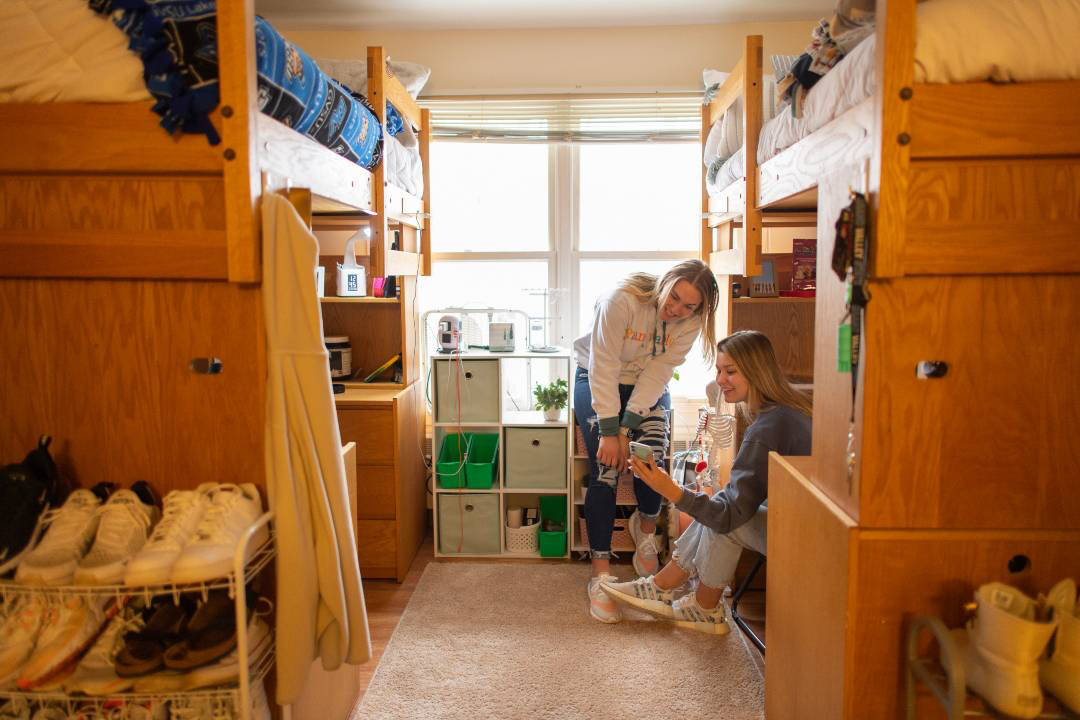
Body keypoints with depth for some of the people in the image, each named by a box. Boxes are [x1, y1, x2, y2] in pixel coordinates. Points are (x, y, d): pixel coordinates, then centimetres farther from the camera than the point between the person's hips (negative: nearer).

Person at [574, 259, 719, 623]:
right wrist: (609, 432, -29)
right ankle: (601, 574, -9)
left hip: (648, 387, 3)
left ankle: (645, 527, 12)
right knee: (605, 470, -17)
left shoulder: (689, 323, -15)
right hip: (598, 380, -3)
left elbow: (659, 372, -18)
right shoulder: (623, 299, -28)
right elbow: (604, 367, -26)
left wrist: (626, 429, -26)